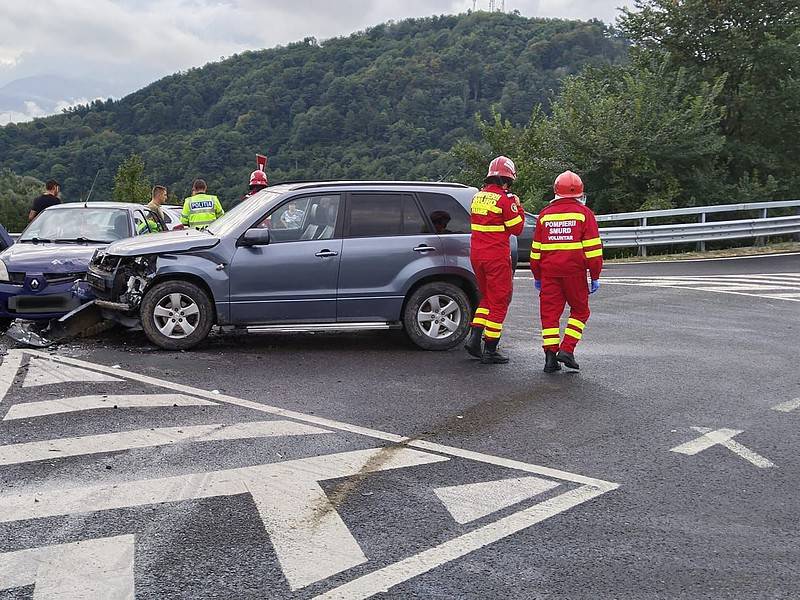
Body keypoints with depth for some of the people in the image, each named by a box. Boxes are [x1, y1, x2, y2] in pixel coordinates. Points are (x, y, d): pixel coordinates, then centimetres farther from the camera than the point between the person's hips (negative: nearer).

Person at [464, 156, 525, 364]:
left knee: (487, 297, 21)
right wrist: (518, 207, 5)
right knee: (499, 302, 2)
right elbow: (517, 229, -7)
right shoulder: (504, 200, -13)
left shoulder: (477, 197, 9)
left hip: (476, 255, 7)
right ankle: (490, 350, 3)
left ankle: (474, 338, 10)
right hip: (497, 257, -7)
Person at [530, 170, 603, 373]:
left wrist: (537, 277, 22)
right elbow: (593, 248, -3)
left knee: (549, 312, 6)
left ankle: (550, 355, 1)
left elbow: (536, 250, 14)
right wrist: (595, 276, 2)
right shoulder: (584, 213, 1)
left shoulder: (544, 214, 11)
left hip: (549, 272, 3)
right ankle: (566, 349, 1)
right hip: (574, 272, -2)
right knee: (580, 311, 12)